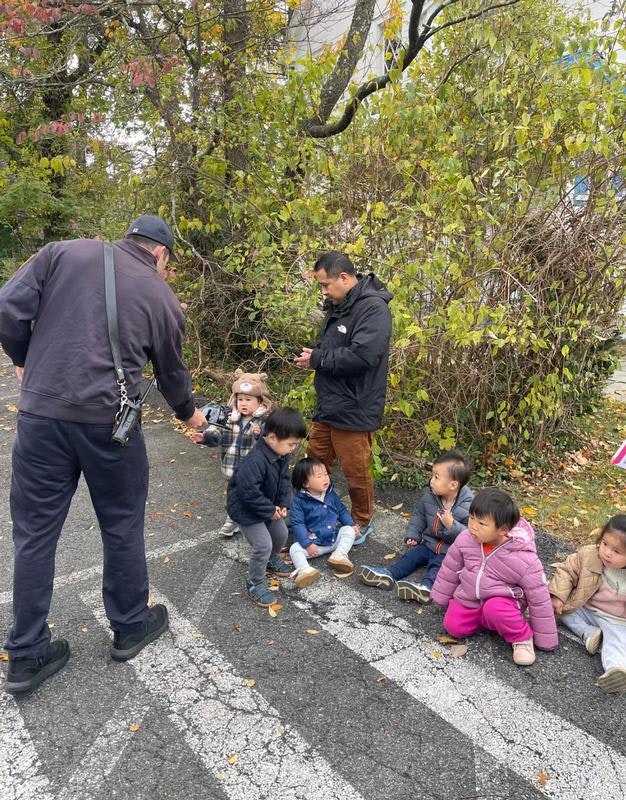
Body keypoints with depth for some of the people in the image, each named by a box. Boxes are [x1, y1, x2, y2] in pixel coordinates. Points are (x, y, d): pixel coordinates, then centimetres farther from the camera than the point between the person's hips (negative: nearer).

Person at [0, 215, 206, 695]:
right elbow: (172, 374, 17)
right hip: (108, 422, -1)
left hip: (41, 415, 2)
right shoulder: (162, 298, 7)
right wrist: (189, 413, 36)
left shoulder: (65, 253, 7)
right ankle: (131, 628, 34)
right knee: (122, 527, 16)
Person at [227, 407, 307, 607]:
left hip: (270, 506, 9)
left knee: (281, 534, 20)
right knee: (263, 545, -11)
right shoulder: (255, 461, -36)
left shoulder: (282, 456, -7)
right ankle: (255, 583, 10)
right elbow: (248, 492, -35)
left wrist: (283, 505, -9)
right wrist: (270, 511, -24)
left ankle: (272, 561, 49)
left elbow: (284, 480, 4)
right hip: (247, 509, -9)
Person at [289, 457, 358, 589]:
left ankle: (340, 554, -20)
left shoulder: (331, 494, 2)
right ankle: (304, 570, -45)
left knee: (349, 530, -12)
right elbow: (297, 524, -16)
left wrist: (351, 524, 2)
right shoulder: (299, 501, -14)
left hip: (335, 538, 4)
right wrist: (308, 544, -22)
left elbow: (341, 510, 16)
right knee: (295, 548, -24)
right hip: (314, 542, -4)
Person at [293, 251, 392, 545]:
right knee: (316, 461, 19)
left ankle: (363, 522, 29)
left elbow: (361, 355, -29)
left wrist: (317, 359, -17)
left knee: (356, 470, 7)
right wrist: (313, 357, 0)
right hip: (328, 403, 9)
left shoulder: (373, 308, -18)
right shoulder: (337, 306, 12)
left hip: (353, 409, -9)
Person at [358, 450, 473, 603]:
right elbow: (419, 515, 10)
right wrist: (412, 535, 3)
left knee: (438, 565, -29)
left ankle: (426, 586, -51)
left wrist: (452, 525, -34)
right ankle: (388, 574, -23)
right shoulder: (428, 495, -5)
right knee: (411, 556, -9)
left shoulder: (468, 507, -23)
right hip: (430, 542, 7)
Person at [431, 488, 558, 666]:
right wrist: (440, 598, 16)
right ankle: (484, 618, 13)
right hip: (468, 598, 4)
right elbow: (450, 568, 4)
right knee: (453, 626, -14)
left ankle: (522, 637, -6)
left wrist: (545, 640, -6)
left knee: (495, 608, -34)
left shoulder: (524, 559, -26)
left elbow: (539, 598, -14)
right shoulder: (465, 540, -15)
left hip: (503, 601, -4)